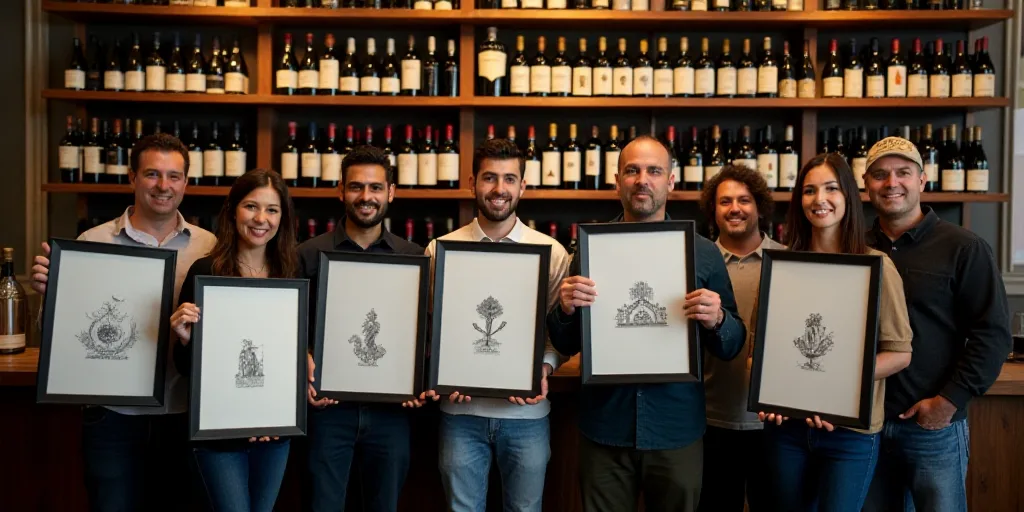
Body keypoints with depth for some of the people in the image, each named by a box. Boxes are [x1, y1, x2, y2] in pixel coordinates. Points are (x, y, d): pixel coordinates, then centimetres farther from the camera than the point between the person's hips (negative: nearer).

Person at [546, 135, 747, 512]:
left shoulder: (703, 253, 0)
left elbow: (731, 347, 4)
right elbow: (565, 346, 6)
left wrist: (717, 321, -18)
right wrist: (566, 310, -16)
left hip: (677, 431, 0)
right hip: (604, 429, 0)